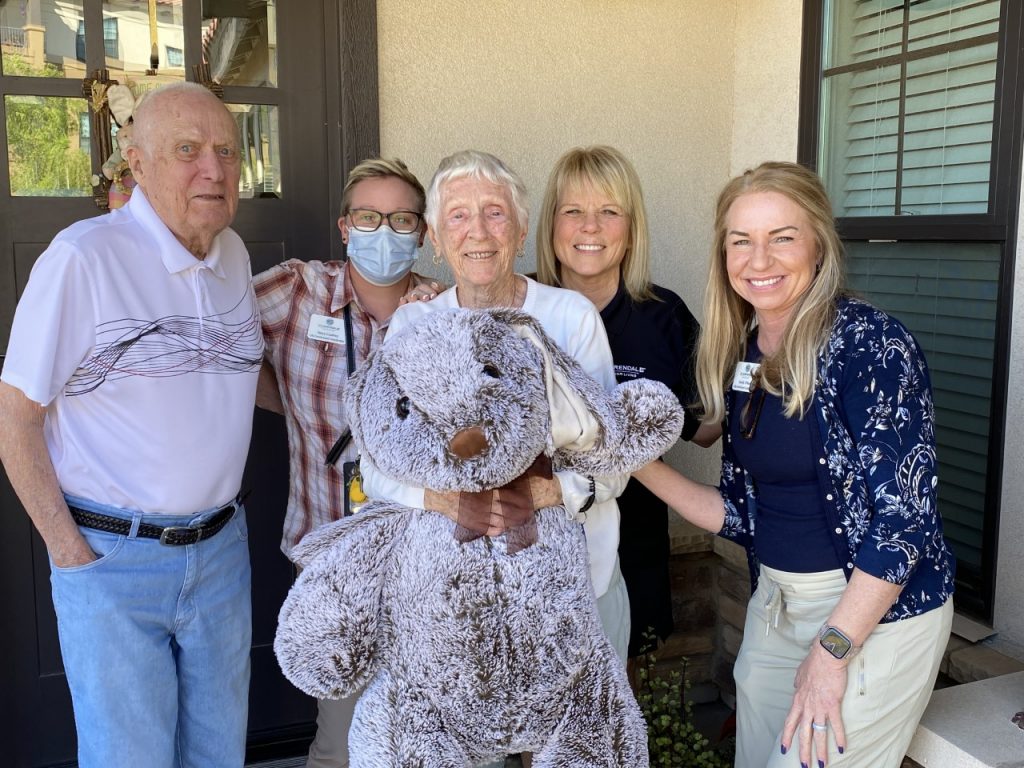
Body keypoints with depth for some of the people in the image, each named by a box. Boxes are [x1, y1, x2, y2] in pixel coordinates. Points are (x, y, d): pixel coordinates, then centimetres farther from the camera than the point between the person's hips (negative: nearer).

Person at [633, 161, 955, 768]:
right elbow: (741, 514, 6)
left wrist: (832, 649, -20)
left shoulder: (871, 344, -18)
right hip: (775, 605, 7)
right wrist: (641, 465, -4)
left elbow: (904, 517, -20)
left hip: (875, 609, -6)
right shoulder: (742, 357, 3)